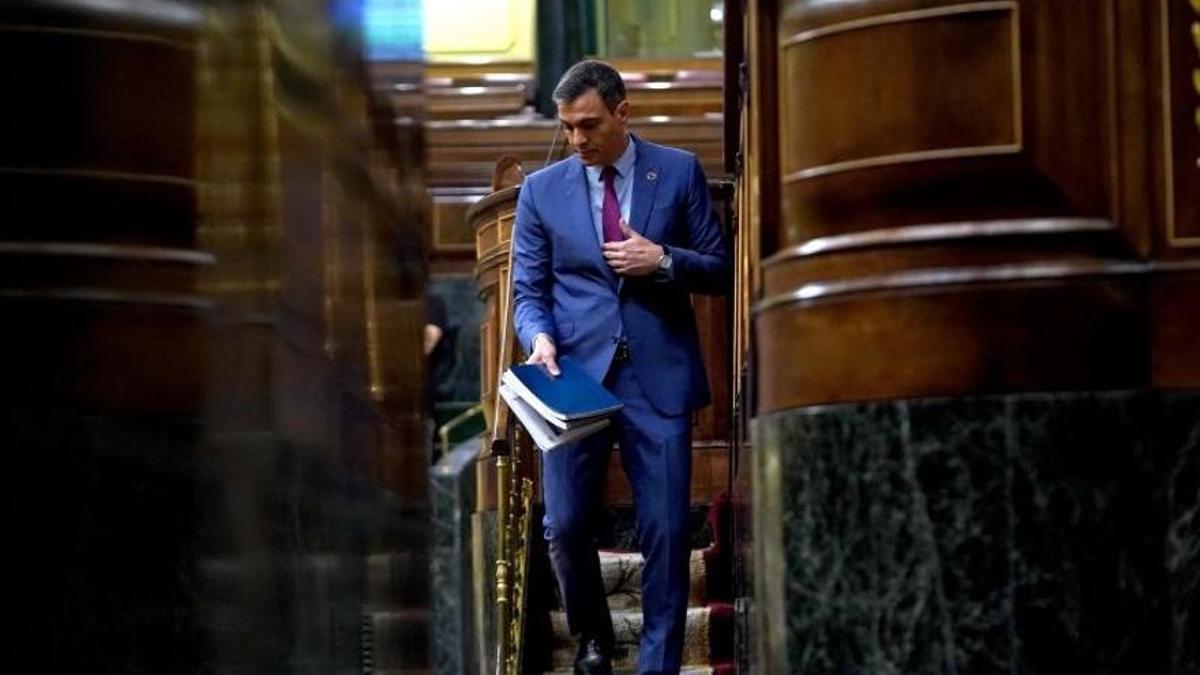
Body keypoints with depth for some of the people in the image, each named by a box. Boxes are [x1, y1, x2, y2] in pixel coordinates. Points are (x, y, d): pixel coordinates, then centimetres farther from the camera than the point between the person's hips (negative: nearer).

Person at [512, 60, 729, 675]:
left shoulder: (680, 172, 5)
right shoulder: (542, 189, 8)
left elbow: (720, 271, 7)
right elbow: (528, 290, 7)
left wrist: (662, 260, -11)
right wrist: (539, 339, -13)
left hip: (659, 374, -1)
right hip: (577, 372, 1)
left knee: (666, 531, -2)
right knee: (566, 525, -1)